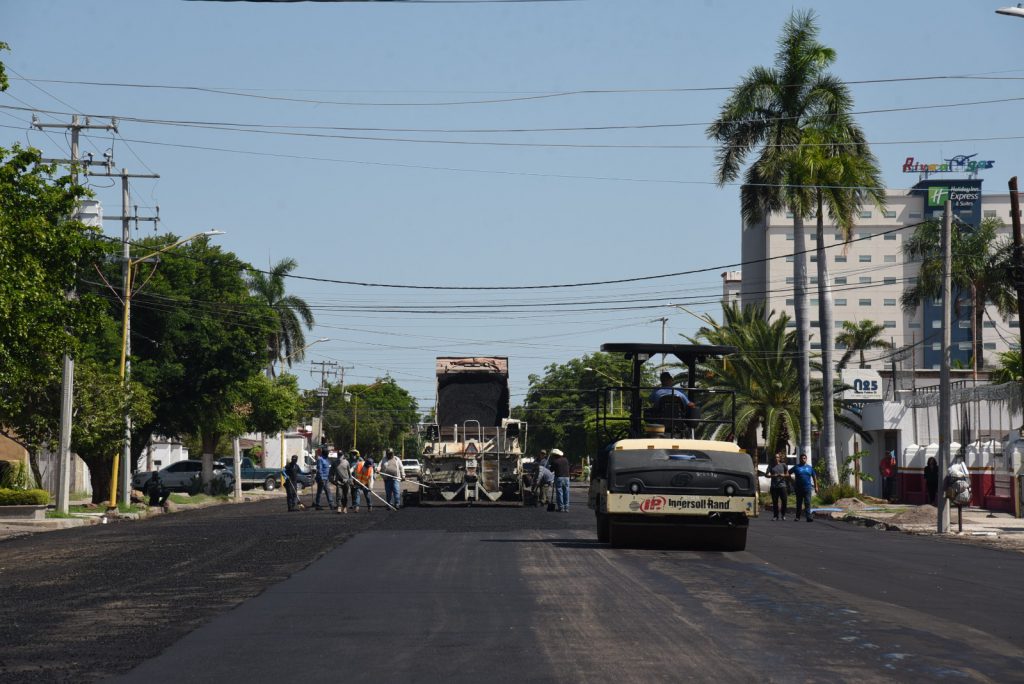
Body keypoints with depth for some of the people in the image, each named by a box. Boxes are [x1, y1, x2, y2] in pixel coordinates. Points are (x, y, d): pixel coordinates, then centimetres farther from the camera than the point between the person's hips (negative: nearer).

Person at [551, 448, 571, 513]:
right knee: (566, 493, 8)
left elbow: (551, 470, 3)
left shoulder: (554, 462, -6)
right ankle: (566, 507, 7)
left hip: (559, 478, -4)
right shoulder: (566, 460, 7)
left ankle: (561, 507, -3)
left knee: (559, 493, 0)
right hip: (566, 477, 4)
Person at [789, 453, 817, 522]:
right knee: (799, 503, 7)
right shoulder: (796, 467, 5)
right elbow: (788, 474, 7)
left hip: (807, 488, 0)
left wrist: (816, 486, 13)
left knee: (807, 503, -9)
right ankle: (797, 517, 16)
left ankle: (808, 517, -16)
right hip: (798, 488, 0)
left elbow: (814, 477, 17)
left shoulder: (809, 467, 11)